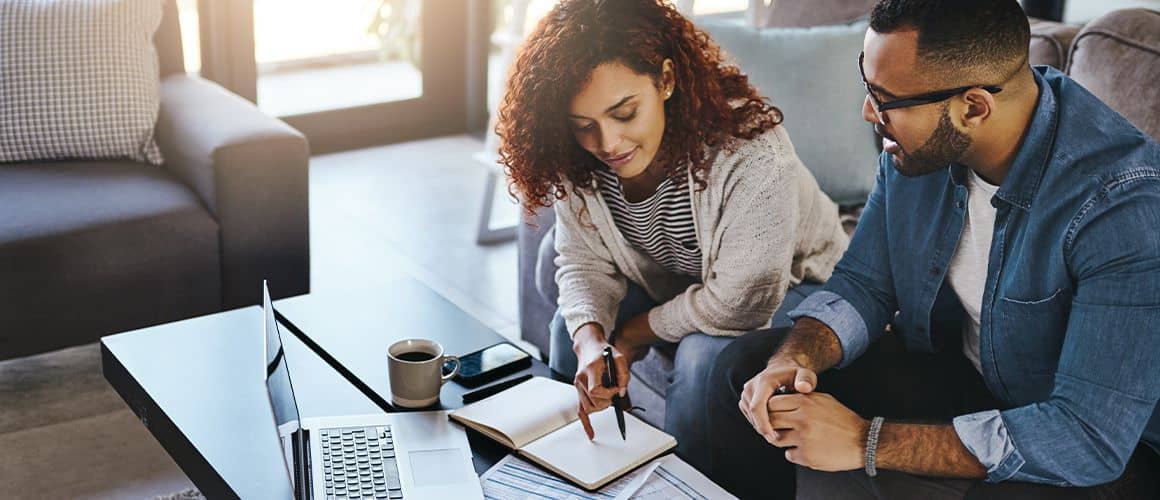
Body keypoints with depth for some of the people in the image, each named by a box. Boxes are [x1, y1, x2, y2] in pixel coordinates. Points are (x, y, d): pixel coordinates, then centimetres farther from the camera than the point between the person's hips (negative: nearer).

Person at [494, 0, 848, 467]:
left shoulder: (749, 150, -37)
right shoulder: (577, 161, -19)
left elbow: (740, 302, -33)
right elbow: (585, 263, -9)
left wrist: (631, 336, -22)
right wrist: (590, 341, -31)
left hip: (786, 290, -6)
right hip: (674, 286, 6)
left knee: (704, 357, -30)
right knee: (573, 323, -9)